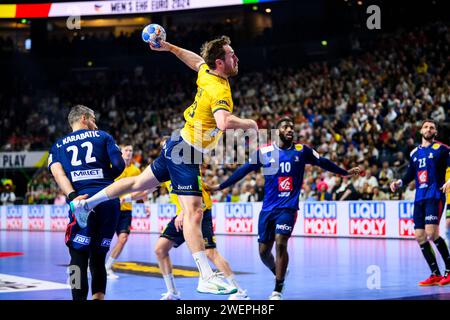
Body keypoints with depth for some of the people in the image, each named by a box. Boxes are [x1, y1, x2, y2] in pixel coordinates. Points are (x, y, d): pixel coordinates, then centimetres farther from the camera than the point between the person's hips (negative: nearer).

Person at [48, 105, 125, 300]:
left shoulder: (58, 146, 21)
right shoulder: (103, 136, 18)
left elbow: (57, 172, 3)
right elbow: (119, 165, 6)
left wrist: (72, 196, -11)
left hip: (84, 200, -1)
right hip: (109, 199, 1)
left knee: (78, 256, -1)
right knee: (98, 257, 13)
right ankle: (98, 297, 8)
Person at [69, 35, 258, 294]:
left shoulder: (207, 73, 3)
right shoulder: (219, 89, -25)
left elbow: (196, 60, 26)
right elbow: (224, 122, -42)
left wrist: (169, 47, 36)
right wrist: (250, 124, -24)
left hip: (178, 146, 10)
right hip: (187, 152, -10)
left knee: (140, 182, 24)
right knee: (194, 212, -14)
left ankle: (86, 203, 39)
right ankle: (207, 277, -19)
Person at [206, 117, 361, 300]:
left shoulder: (302, 151, 1)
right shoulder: (264, 152, 1)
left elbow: (322, 163, 13)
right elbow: (243, 171, 4)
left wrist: (346, 172, 18)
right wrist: (218, 187, 4)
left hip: (288, 207, -2)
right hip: (268, 208, 2)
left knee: (280, 243, -19)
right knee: (263, 250, 4)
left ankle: (278, 290, -7)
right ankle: (278, 272, 36)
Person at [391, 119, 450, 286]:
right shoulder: (414, 153, 16)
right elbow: (410, 174, 22)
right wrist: (399, 182, 3)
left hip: (435, 196, -6)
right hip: (419, 198, 6)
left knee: (431, 233, -19)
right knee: (420, 236, 1)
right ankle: (435, 274, 9)